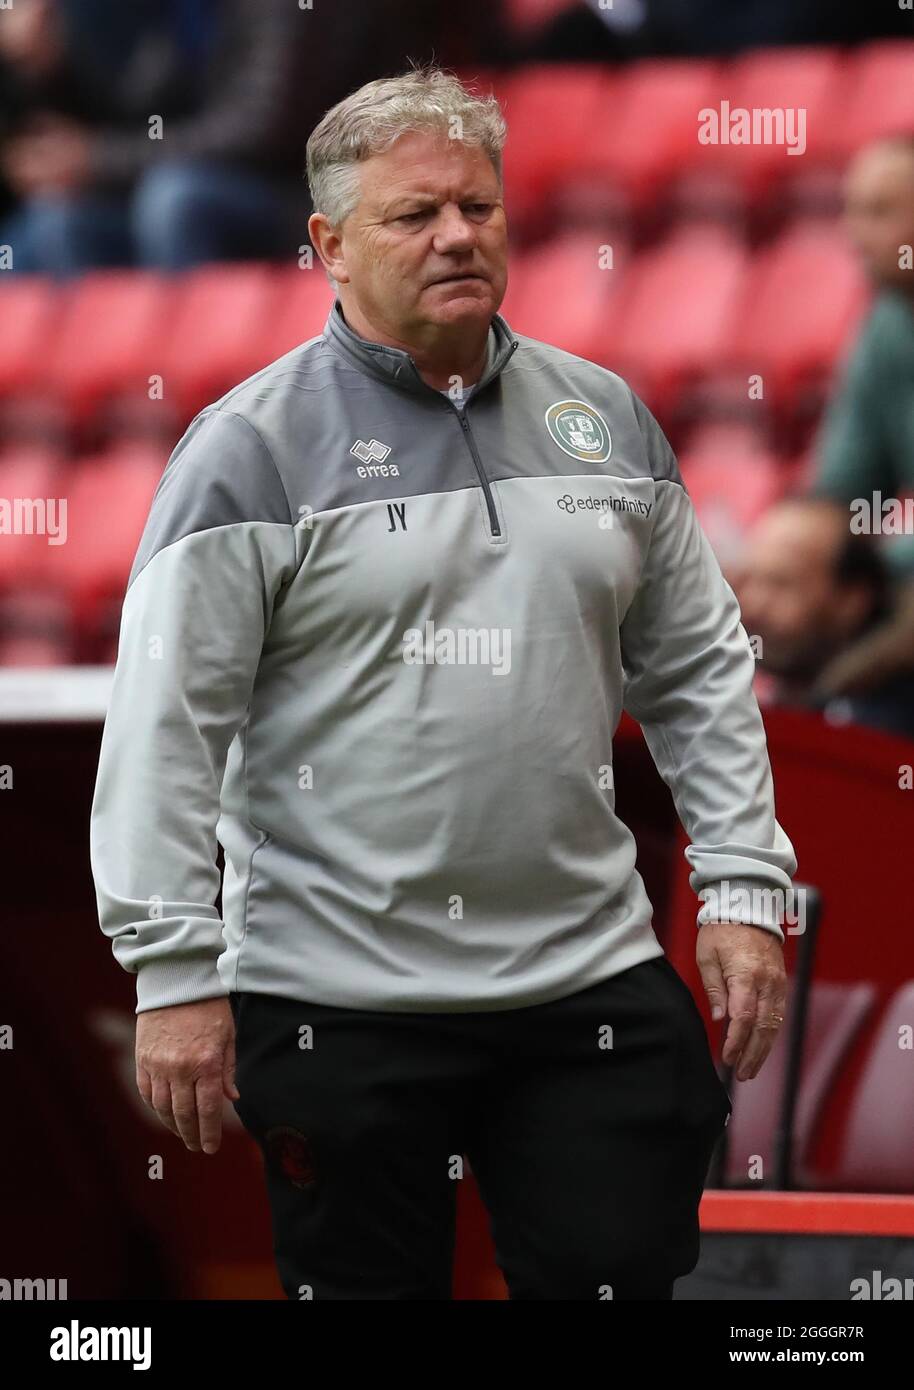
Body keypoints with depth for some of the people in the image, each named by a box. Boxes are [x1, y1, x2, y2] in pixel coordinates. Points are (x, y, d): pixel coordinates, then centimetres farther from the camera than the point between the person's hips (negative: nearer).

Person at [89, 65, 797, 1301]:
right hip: (341, 1000, -3)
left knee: (619, 1278, 4)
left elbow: (700, 671, 15)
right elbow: (165, 722, -8)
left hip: (589, 979, 4)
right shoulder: (255, 445, -5)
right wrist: (175, 975, -13)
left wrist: (744, 887, 6)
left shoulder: (601, 417, 10)